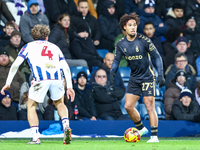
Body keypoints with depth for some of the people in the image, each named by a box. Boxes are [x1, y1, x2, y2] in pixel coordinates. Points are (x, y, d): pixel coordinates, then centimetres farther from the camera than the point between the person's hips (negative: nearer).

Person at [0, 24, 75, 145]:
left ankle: (36, 138, 2)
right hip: (57, 78, 3)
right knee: (59, 103, 28)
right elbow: (66, 67, 21)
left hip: (40, 79, -3)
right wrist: (69, 87, 19)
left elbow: (16, 64, 13)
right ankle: (66, 126, 4)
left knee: (31, 106, 15)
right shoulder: (54, 47, 31)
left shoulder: (28, 46, 25)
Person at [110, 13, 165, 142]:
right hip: (134, 78, 5)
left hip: (147, 77, -5)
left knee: (150, 106, -11)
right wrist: (112, 71, -12)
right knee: (128, 106, 2)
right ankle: (141, 128, 23)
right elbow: (117, 60, 9)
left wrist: (161, 74, -19)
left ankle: (154, 136, -6)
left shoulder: (144, 40, -14)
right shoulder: (121, 44, -1)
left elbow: (157, 57, -10)